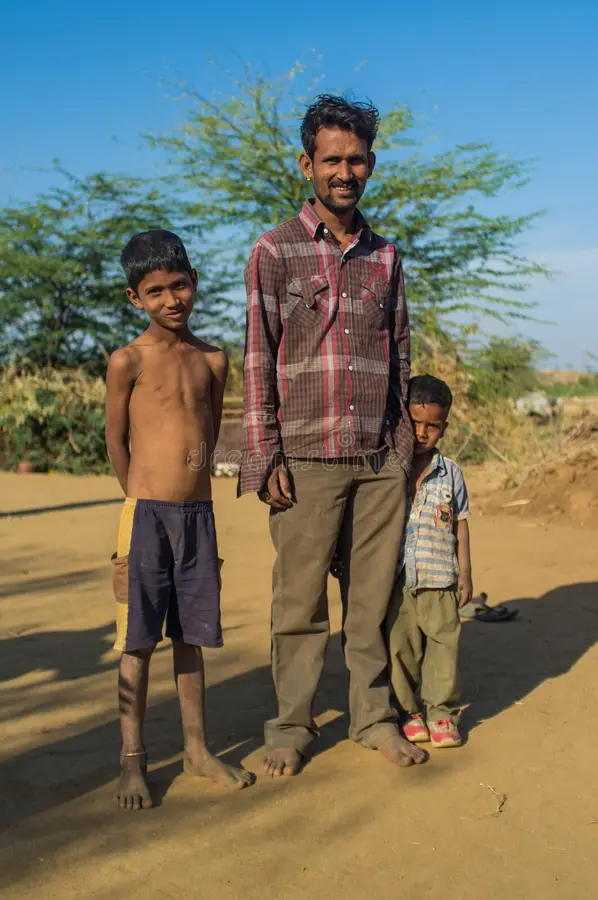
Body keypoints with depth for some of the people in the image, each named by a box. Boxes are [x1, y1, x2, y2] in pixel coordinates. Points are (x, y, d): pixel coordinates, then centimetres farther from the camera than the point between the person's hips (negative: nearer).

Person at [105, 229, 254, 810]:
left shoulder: (212, 359, 7)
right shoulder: (128, 360, -6)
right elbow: (116, 442, 2)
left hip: (199, 513, 4)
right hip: (146, 514, -4)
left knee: (191, 636, 13)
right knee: (138, 640, 2)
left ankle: (197, 748, 24)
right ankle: (133, 759, 13)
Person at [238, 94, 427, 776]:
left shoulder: (385, 257, 14)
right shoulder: (276, 251, 2)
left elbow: (400, 358, 17)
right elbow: (258, 359, -2)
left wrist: (405, 449, 10)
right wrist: (265, 457, -8)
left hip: (380, 461, 4)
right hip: (306, 457, -3)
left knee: (374, 595, 8)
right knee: (300, 599, 2)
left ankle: (373, 715, 21)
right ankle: (291, 725, 15)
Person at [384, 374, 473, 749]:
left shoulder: (451, 473, 4)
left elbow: (461, 524, 9)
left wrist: (465, 574, 7)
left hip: (439, 580, 1)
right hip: (394, 580, 0)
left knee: (444, 645, 3)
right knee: (399, 647, 6)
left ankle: (443, 713, 17)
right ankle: (407, 712, 21)